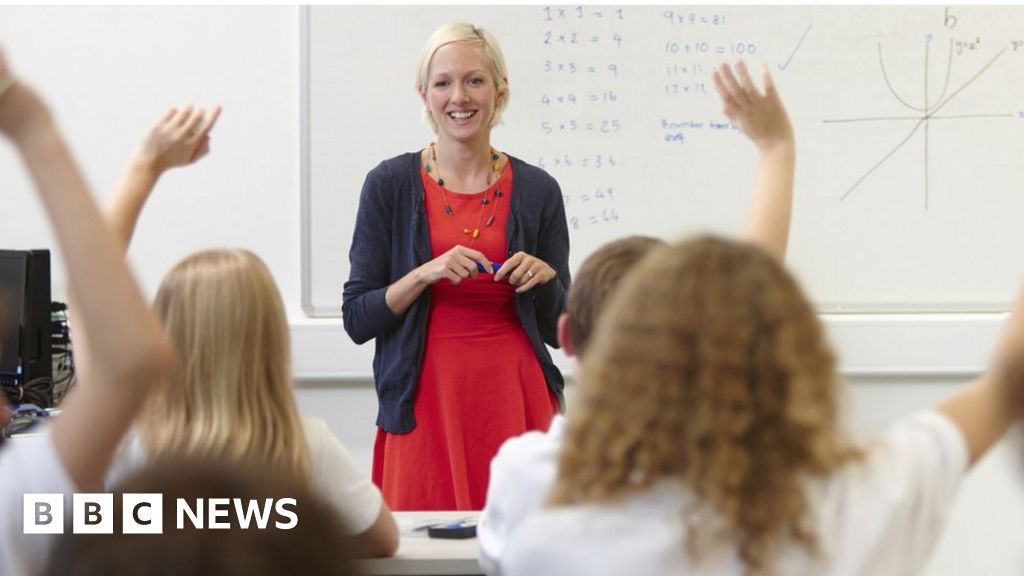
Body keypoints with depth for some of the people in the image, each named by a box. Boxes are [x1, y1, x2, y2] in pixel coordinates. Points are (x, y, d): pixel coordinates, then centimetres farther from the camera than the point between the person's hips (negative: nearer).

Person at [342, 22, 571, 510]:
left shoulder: (537, 190, 5)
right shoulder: (390, 184, 0)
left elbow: (559, 329, 10)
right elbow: (357, 319, -1)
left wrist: (543, 278, -9)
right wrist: (425, 274, -15)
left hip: (516, 398, 2)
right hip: (426, 399, -1)